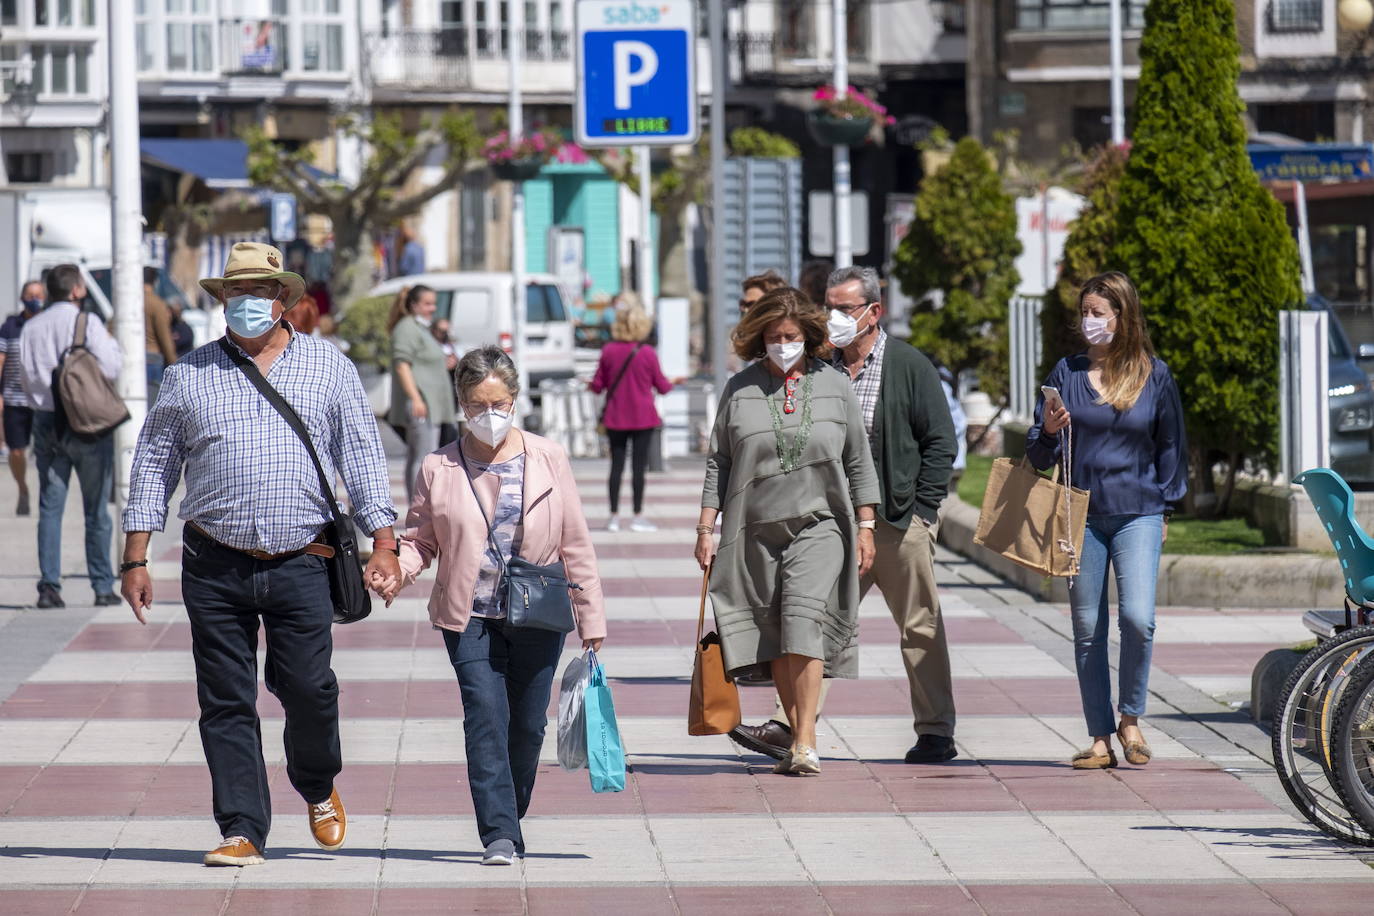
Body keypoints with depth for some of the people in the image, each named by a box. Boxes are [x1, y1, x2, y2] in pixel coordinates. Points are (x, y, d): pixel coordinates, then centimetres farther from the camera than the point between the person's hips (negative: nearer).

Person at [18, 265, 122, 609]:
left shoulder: (31, 328, 5)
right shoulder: (87, 323, -10)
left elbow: (26, 376, 7)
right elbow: (111, 368, -13)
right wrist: (111, 341, 5)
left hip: (46, 422, 4)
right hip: (88, 423, -4)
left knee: (50, 507, 6)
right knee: (96, 509, 5)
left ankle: (49, 587, -1)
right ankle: (103, 587, 7)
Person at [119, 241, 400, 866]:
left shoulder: (329, 368, 9)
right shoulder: (188, 375, 9)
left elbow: (363, 457, 8)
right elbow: (153, 464, 12)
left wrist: (383, 545, -2)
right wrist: (135, 559, 6)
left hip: (300, 563, -1)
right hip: (215, 565, 1)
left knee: (308, 687, -5)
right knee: (226, 702, 0)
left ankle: (318, 789, 24)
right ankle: (242, 831, 5)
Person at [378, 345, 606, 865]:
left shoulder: (548, 460, 4)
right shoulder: (440, 470, 2)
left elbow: (575, 544, 7)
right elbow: (419, 539, 8)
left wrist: (591, 619, 6)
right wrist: (396, 572, -14)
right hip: (470, 618, -1)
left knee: (526, 725, 6)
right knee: (485, 717, -14)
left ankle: (509, 822, 24)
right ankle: (498, 835, -16)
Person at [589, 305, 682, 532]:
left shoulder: (608, 351, -3)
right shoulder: (648, 353, -9)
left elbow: (597, 386, 2)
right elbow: (662, 387, -1)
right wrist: (672, 382, 21)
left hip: (615, 418, 2)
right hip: (643, 418, -2)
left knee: (616, 466, 7)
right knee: (639, 466, 2)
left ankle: (614, 516, 8)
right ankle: (638, 517, 4)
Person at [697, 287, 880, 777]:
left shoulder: (834, 386, 5)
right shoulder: (740, 390, 6)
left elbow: (859, 461, 10)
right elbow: (718, 462, 9)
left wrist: (865, 526, 6)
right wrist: (706, 528, 4)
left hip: (819, 523, -2)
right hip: (756, 529, 2)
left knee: (804, 617, -19)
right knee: (774, 634, 4)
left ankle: (806, 742, -20)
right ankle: (798, 739, 13)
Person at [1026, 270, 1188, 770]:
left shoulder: (1155, 375, 3)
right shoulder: (1067, 372, 5)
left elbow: (1171, 445, 13)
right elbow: (1039, 454, 8)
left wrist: (1166, 508, 10)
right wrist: (1049, 432, -14)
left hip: (1138, 515, -2)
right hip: (1082, 516, 2)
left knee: (1138, 619, -17)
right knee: (1087, 630, 2)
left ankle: (1130, 719, 4)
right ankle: (1100, 739, 9)